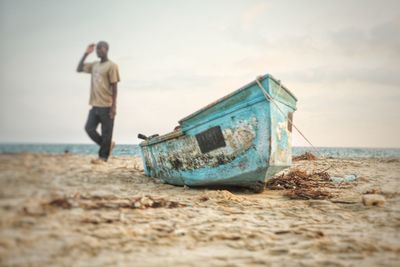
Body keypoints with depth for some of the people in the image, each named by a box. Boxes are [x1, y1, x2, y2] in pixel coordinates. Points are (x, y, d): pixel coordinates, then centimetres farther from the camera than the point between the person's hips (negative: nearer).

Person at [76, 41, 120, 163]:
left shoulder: (111, 66, -6)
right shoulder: (94, 65, 15)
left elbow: (114, 87, -9)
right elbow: (79, 69, 18)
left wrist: (114, 106, -14)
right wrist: (86, 54, 10)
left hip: (106, 106, -7)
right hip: (95, 105, 7)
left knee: (106, 132, -1)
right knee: (89, 128, 4)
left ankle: (103, 156, 8)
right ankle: (108, 145, 21)